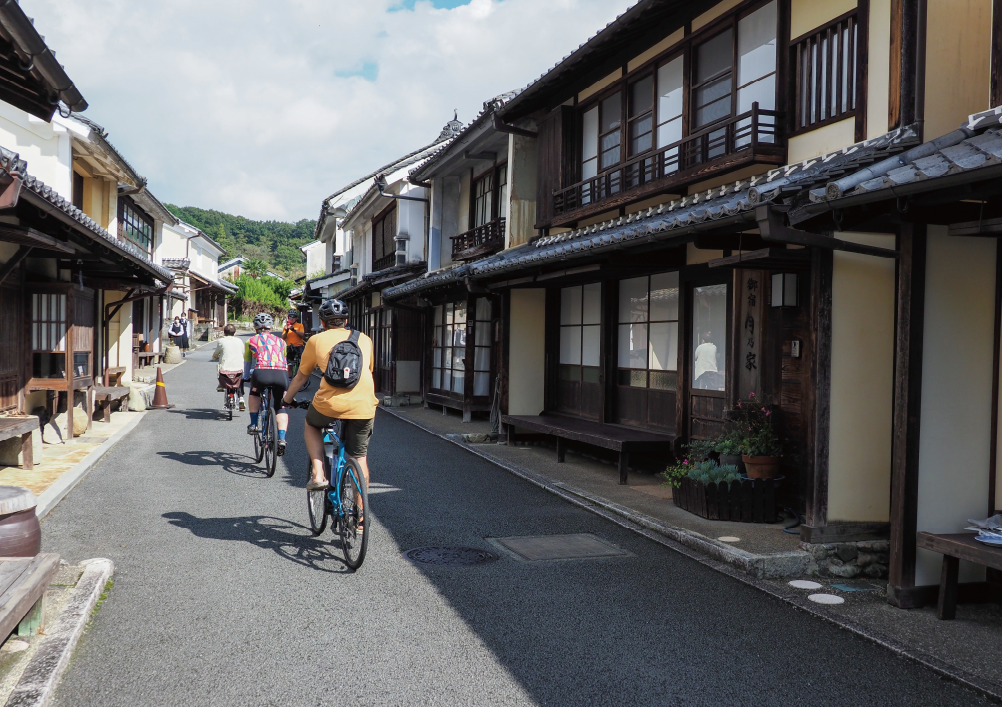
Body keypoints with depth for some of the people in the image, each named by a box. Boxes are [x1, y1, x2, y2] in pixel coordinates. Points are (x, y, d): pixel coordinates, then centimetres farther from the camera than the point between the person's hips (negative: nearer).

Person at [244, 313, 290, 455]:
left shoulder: (251, 341, 24)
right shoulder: (280, 341, 29)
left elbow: (247, 362, 36)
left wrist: (246, 377, 53)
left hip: (262, 373, -1)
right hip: (281, 374, 1)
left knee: (254, 393, 33)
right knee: (280, 407, 18)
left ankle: (253, 424, 28)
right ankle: (281, 439, 1)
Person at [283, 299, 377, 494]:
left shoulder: (316, 340, 14)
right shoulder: (364, 339, 20)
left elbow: (300, 377, 23)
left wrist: (287, 399, 40)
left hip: (330, 403, -1)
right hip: (364, 405, 2)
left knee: (311, 426, 30)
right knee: (359, 458, 17)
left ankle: (317, 475, 15)